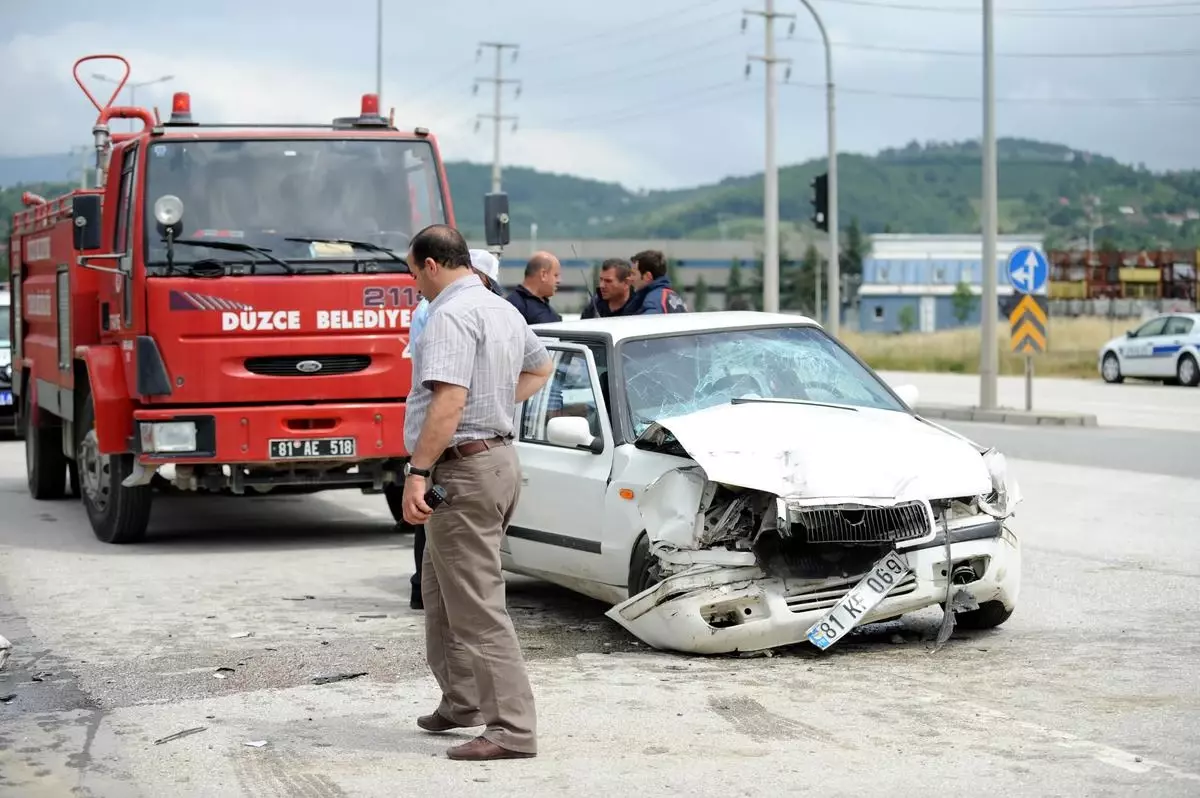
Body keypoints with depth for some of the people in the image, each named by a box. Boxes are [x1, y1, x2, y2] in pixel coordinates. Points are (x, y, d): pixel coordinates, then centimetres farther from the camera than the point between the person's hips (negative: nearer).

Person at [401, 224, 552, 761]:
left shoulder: (451, 315, -16)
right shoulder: (504, 310, 15)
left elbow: (449, 400, -27)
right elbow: (540, 368, 33)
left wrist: (417, 471, -26)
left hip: (464, 469, -10)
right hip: (499, 453, 10)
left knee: (477, 605, -8)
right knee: (441, 589, 22)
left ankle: (512, 728, -9)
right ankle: (462, 701, 30)